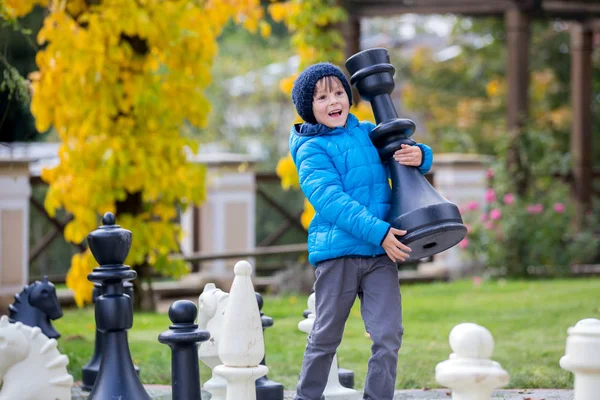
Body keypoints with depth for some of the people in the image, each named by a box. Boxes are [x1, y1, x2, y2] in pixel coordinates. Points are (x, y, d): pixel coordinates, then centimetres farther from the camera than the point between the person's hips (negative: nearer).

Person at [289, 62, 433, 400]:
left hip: (381, 255, 4)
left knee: (389, 336, -5)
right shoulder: (312, 150, -4)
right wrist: (378, 231, -25)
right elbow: (331, 201, -16)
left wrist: (421, 156, -5)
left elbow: (407, 156, 22)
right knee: (326, 337, 8)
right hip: (337, 253, -4)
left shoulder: (367, 133, 11)